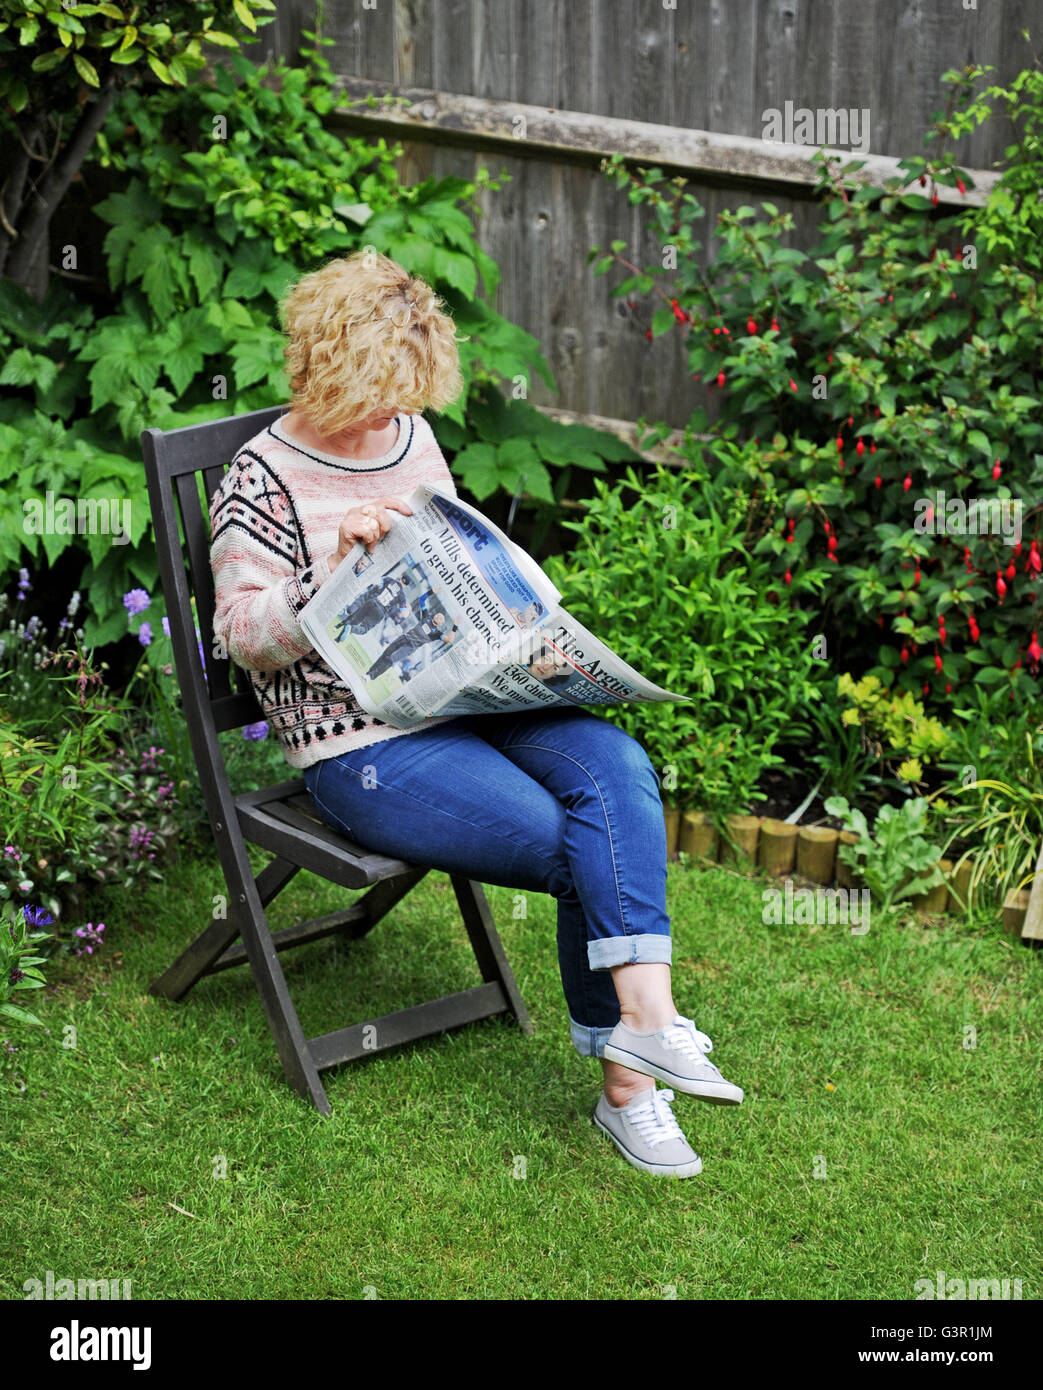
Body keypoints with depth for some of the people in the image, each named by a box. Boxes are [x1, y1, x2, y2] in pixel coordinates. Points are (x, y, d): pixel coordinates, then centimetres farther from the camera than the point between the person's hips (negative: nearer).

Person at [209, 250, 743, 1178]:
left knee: (615, 766, -24)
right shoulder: (264, 480, -6)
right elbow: (244, 636, -11)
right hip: (365, 748, -6)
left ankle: (641, 1014, -31)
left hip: (466, 698, 6)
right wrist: (335, 563, -25)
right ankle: (629, 1081, -11)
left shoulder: (411, 436, 13)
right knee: (583, 855, -20)